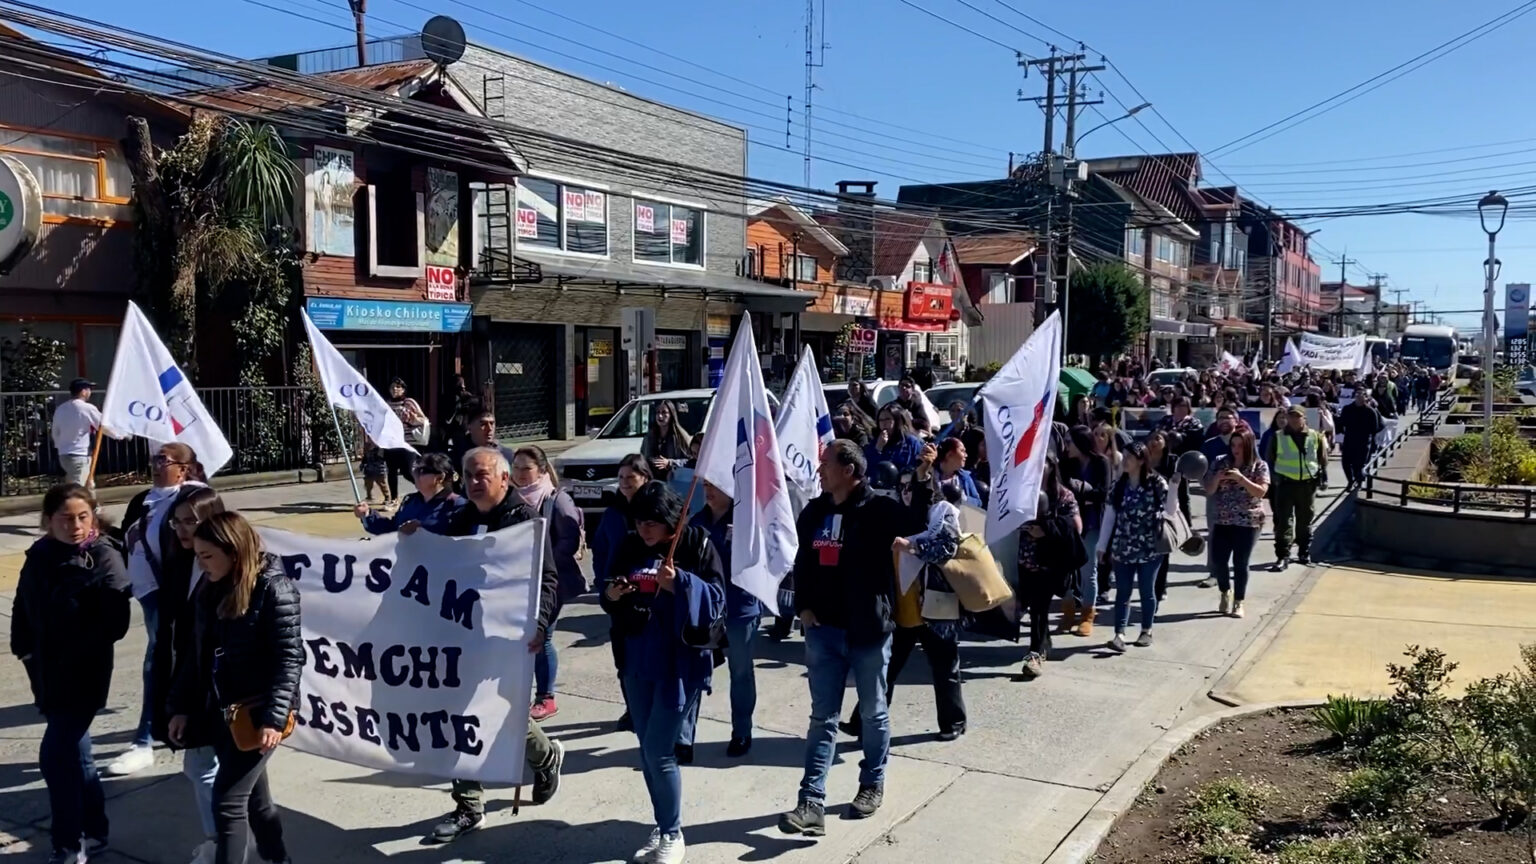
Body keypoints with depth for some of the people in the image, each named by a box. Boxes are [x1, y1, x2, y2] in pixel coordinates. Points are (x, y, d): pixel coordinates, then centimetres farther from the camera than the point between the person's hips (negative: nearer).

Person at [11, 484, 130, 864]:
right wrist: (24, 649, 6)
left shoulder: (105, 558, -15)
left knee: (54, 758, -6)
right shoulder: (39, 557, 2)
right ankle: (93, 831, 31)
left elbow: (115, 622, -20)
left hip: (84, 675, -6)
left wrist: (75, 651, -16)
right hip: (48, 674, 6)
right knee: (73, 753, 16)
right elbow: (22, 608, 14)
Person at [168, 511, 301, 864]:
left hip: (256, 713, -7)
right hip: (218, 711, 7)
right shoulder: (209, 590, 5)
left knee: (227, 801, -7)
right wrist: (181, 707, 9)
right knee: (253, 795, 18)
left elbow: (289, 658, -17)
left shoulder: (273, 588, -16)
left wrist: (275, 717, -21)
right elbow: (196, 653, 12)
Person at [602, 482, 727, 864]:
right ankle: (661, 828, 29)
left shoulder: (698, 545, -10)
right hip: (638, 661, 6)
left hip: (681, 663, -6)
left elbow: (716, 601, -14)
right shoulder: (629, 549, 5)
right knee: (647, 750, 12)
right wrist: (611, 596, -9)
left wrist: (679, 584, -27)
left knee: (659, 751, -5)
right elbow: (615, 605, 13)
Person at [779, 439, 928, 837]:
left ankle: (872, 785, 32)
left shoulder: (879, 510, -11)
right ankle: (812, 803, 1)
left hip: (868, 629, -4)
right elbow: (803, 563, 16)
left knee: (873, 712, 13)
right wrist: (803, 606, 8)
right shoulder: (813, 512, 6)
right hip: (824, 629, 4)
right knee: (823, 717, 3)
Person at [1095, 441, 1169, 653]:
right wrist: (1102, 546, 4)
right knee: (1122, 592, 1)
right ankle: (1119, 634, -1)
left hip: (1149, 548, -3)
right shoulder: (1119, 485, 4)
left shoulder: (1156, 483, -7)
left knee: (1147, 591, 9)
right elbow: (1109, 515, 5)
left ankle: (1147, 631, 25)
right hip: (1123, 548, 3)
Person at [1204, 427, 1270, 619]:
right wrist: (1217, 479, -17)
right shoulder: (1221, 463, 3)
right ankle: (1226, 592, 25)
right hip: (1222, 521, 3)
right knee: (1217, 560, -1)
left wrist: (1240, 478, -24)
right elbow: (1209, 491, 3)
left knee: (1240, 563, 1)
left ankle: (1238, 603, 14)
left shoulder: (1260, 466, -3)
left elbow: (1261, 492, -14)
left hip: (1249, 522, -2)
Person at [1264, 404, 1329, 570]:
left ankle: (1305, 553, 25)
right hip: (1285, 484, -2)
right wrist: (1271, 478, -3)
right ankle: (1282, 556, -7)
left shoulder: (1315, 437, 5)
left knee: (1305, 522, 13)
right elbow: (1269, 460, 5)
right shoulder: (1278, 437, 1)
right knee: (1283, 521, -7)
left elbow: (1323, 459, 11)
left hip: (1308, 484, 2)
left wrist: (1323, 476, 2)